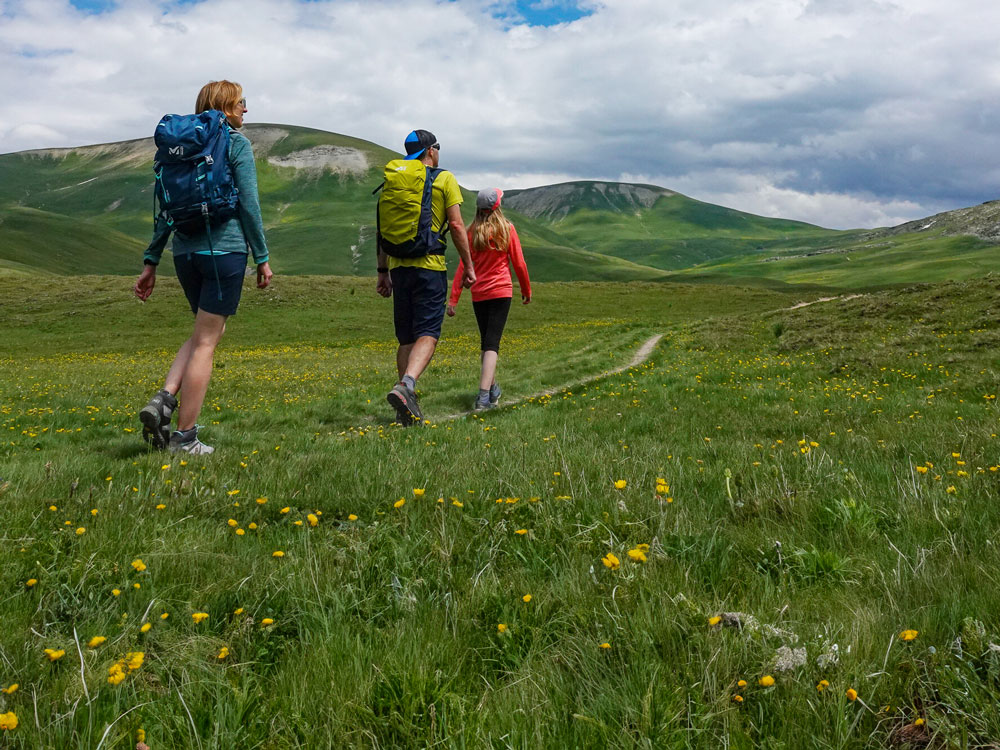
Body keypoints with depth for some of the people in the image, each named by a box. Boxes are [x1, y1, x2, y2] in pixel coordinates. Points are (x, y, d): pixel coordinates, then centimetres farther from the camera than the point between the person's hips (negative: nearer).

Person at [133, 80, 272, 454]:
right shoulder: (237, 143, -3)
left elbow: (166, 208, 13)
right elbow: (248, 204, -8)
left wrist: (150, 261, 14)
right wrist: (262, 258, -2)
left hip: (186, 252, 6)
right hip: (224, 250, -6)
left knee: (207, 332, 21)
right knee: (205, 342, -2)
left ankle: (163, 400, 2)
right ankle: (184, 438, 2)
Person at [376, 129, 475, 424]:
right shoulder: (444, 179, 2)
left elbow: (381, 230, 14)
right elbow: (456, 225, -5)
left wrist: (383, 272, 19)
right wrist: (468, 266, 2)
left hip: (399, 266, 5)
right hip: (429, 266, -5)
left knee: (407, 338, 11)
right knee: (427, 334, -8)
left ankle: (408, 407, 11)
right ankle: (405, 385, -32)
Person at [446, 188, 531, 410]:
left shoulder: (472, 232, 2)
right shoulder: (507, 229, -3)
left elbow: (463, 266, -1)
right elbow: (519, 263, 1)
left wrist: (453, 299, 0)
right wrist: (526, 290, 15)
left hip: (479, 294, 3)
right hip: (501, 292, -3)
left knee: (486, 342, 18)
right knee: (492, 343, -8)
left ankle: (492, 388, 31)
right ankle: (484, 396, -20)